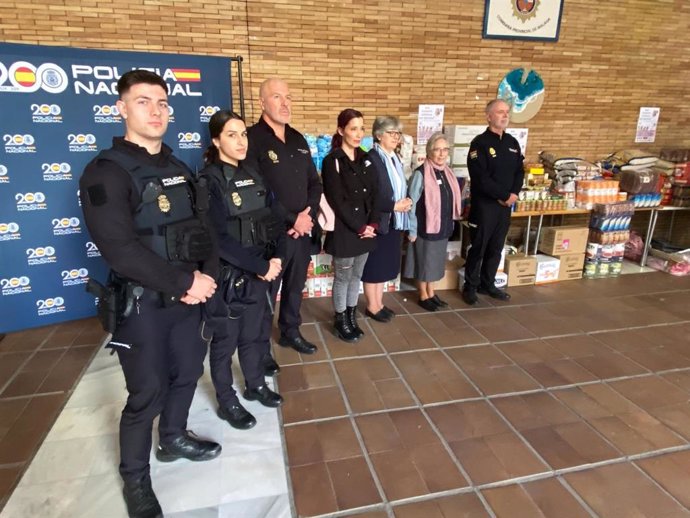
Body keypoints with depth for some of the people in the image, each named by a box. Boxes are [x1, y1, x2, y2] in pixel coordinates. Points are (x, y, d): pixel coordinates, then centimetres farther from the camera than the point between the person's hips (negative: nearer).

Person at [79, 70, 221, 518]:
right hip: (142, 304, -6)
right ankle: (135, 479, 29)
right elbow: (120, 249, -23)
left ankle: (173, 438, 45)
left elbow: (203, 227, 7)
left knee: (188, 372, 19)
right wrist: (185, 283, -21)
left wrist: (207, 275, -11)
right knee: (147, 393, 4)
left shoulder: (179, 169, 9)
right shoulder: (106, 172, -13)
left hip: (190, 296, 7)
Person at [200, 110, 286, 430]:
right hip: (228, 276, -6)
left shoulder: (252, 176, 6)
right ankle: (227, 402, 29)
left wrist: (276, 257, -8)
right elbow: (219, 239, -20)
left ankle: (256, 385, 40)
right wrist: (262, 266, -19)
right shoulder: (209, 181, -14)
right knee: (226, 340, 10)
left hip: (259, 272, 6)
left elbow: (271, 220, 7)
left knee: (252, 334, 20)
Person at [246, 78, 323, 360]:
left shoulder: (298, 139, 12)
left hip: (303, 230, 7)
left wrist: (308, 216, -3)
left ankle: (290, 332, 40)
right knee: (265, 293, 6)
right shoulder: (252, 139, -11)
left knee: (295, 286, 19)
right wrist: (291, 220, -14)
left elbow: (314, 183, 13)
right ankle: (261, 349, 24)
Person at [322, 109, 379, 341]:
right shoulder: (332, 161, -10)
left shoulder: (365, 159, 9)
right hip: (343, 230, -6)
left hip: (366, 230, 6)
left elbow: (375, 194, 7)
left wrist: (373, 224, -6)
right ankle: (341, 321, 21)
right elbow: (337, 201, -15)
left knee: (356, 276, 15)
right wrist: (359, 227, -14)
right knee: (343, 277, 6)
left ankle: (352, 317, 28)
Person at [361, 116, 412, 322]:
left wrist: (406, 201, -4)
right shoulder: (371, 159, -16)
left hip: (394, 221, 8)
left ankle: (379, 304, 28)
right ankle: (372, 307, 19)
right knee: (373, 266, 5)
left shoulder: (395, 158, 11)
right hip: (378, 221, -8)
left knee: (385, 264, 15)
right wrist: (394, 206, -19)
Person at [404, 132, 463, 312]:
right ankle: (423, 296, 24)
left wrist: (450, 223, 11)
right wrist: (412, 230, -14)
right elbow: (412, 204, -14)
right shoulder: (420, 174, -16)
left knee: (435, 261, 18)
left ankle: (431, 293, 33)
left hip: (443, 227, 7)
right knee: (423, 261, 9)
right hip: (425, 228, -7)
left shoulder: (447, 172, 5)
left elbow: (451, 200, 13)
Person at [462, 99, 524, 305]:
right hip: (484, 204, -6)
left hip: (506, 204, 6)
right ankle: (470, 286, 15)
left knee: (496, 248, 13)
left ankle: (488, 284, 26)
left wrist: (514, 193, -7)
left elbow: (519, 172, 12)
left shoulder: (513, 143, 12)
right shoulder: (480, 143, -10)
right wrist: (504, 195, -16)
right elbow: (480, 178, -19)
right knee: (478, 247, 1)